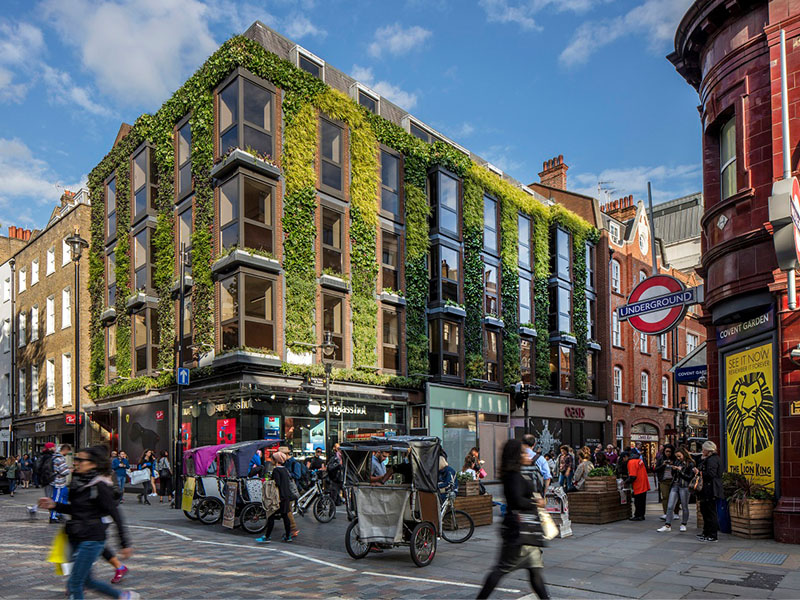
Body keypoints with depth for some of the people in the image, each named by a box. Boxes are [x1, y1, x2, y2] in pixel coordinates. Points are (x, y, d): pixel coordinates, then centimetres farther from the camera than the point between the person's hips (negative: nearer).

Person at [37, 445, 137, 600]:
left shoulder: (99, 486, -17)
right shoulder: (78, 482, 7)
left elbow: (116, 515, -15)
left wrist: (125, 544, -13)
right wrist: (54, 505, 6)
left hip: (91, 539, -9)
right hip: (76, 539, 9)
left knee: (74, 584, -3)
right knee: (86, 581, 16)